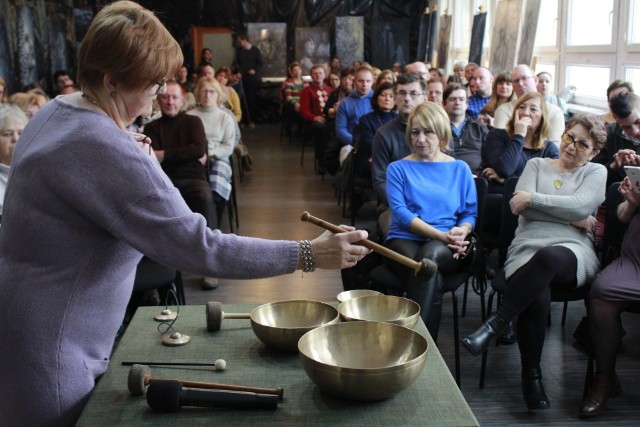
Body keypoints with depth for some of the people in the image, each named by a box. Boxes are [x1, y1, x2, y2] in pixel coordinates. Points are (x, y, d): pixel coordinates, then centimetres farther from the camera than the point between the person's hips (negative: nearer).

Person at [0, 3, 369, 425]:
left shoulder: (57, 111, 4)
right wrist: (309, 254, -26)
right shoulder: (104, 149, -28)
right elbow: (199, 247, -31)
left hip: (38, 323, 10)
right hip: (49, 346, -10)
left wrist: (142, 163, 5)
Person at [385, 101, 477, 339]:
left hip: (446, 248, 1)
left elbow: (471, 213, 13)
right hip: (404, 241, -1)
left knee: (429, 255, -37)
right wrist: (441, 235, -15)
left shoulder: (460, 169, 15)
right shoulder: (398, 169, 9)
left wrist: (462, 231, -12)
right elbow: (401, 213, -4)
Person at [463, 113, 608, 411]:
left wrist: (533, 198, -5)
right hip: (528, 249, 1)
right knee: (537, 297, -35)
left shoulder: (596, 173, 19)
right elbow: (520, 206, 2)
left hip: (573, 254, -1)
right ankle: (531, 376, -20)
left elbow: (580, 205, -4)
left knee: (548, 257, -41)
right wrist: (573, 218, -1)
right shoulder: (537, 165, 22)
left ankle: (494, 325, -36)